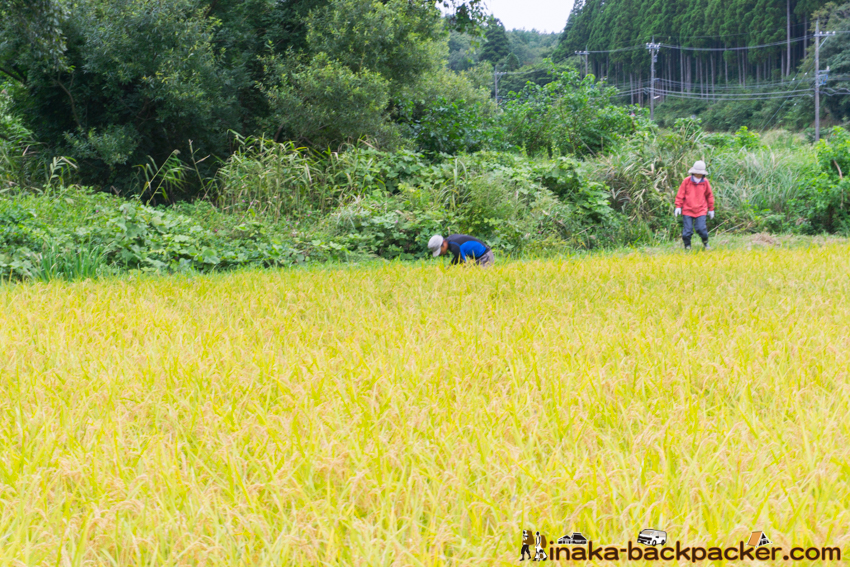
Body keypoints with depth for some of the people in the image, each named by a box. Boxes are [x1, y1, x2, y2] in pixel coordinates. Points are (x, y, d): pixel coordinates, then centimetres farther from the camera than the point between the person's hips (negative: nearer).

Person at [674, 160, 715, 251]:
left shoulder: (705, 182, 4)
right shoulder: (687, 181, -1)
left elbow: (709, 196, 15)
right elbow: (680, 194, 4)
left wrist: (711, 209, 16)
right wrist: (678, 206, -3)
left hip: (701, 210, 0)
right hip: (688, 210, 0)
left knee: (701, 228, -10)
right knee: (687, 229, -3)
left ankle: (705, 243, 16)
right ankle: (687, 246, 15)